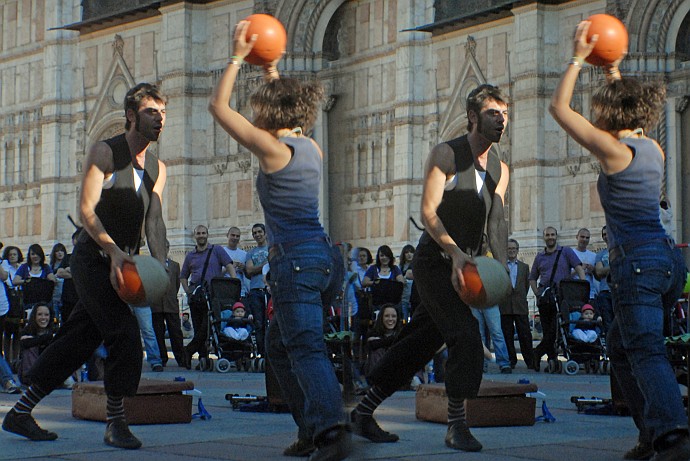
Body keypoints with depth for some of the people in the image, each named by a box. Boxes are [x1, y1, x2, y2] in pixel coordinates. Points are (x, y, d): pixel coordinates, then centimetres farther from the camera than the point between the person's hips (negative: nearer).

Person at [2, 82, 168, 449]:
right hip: (93, 258, -7)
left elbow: (153, 220, 6)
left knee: (77, 341, 8)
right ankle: (115, 423, -8)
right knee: (124, 333, -18)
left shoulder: (157, 168, 12)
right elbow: (86, 209, -14)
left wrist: (160, 265, -11)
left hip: (118, 265, 7)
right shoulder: (104, 153, -7)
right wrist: (113, 250, -27)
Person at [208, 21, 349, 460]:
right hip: (327, 256, 8)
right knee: (281, 346, 19)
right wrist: (271, 67, 36)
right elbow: (286, 104, 34)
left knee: (306, 348, -14)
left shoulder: (272, 149, -10)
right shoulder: (312, 147, 11)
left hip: (298, 261, -8)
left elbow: (219, 106, -3)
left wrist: (237, 58, 3)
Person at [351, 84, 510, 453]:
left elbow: (496, 223, 3)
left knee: (418, 345, 9)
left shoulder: (500, 170, 9)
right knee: (466, 336, -18)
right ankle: (456, 426, -7)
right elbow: (428, 212, -15)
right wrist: (454, 251, -29)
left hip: (462, 268, 7)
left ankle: (364, 412, 19)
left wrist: (501, 269, -14)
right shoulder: (445, 155, -9)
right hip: (434, 263, -7)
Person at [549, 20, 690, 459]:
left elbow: (559, 108, -2)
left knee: (646, 351, -16)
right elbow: (628, 110, 34)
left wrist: (578, 59, 5)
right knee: (620, 345, 19)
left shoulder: (613, 150, -10)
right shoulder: (653, 149, 11)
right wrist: (613, 70, 37)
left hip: (638, 262, -8)